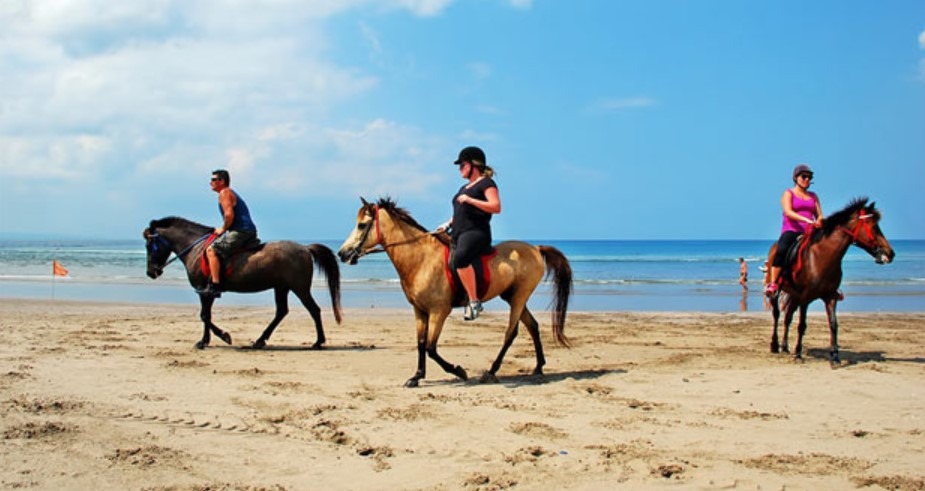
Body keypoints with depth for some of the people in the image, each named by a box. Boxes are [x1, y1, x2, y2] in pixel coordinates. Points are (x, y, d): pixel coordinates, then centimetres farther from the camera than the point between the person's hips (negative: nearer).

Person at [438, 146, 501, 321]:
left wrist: (470, 200, -17)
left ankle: (474, 301, -33)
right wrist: (448, 224, 14)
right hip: (457, 234, 11)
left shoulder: (486, 183, -2)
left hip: (475, 232, -11)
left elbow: (496, 207, -14)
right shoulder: (464, 187, 26)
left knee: (460, 258, -36)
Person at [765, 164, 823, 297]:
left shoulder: (813, 196, 22)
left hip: (809, 232, 5)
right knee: (781, 250, -34)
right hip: (791, 231, -5)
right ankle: (772, 284, -36)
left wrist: (819, 221, -8)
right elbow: (788, 212, -10)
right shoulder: (788, 194, 7)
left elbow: (819, 216, 17)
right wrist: (806, 220, -24)